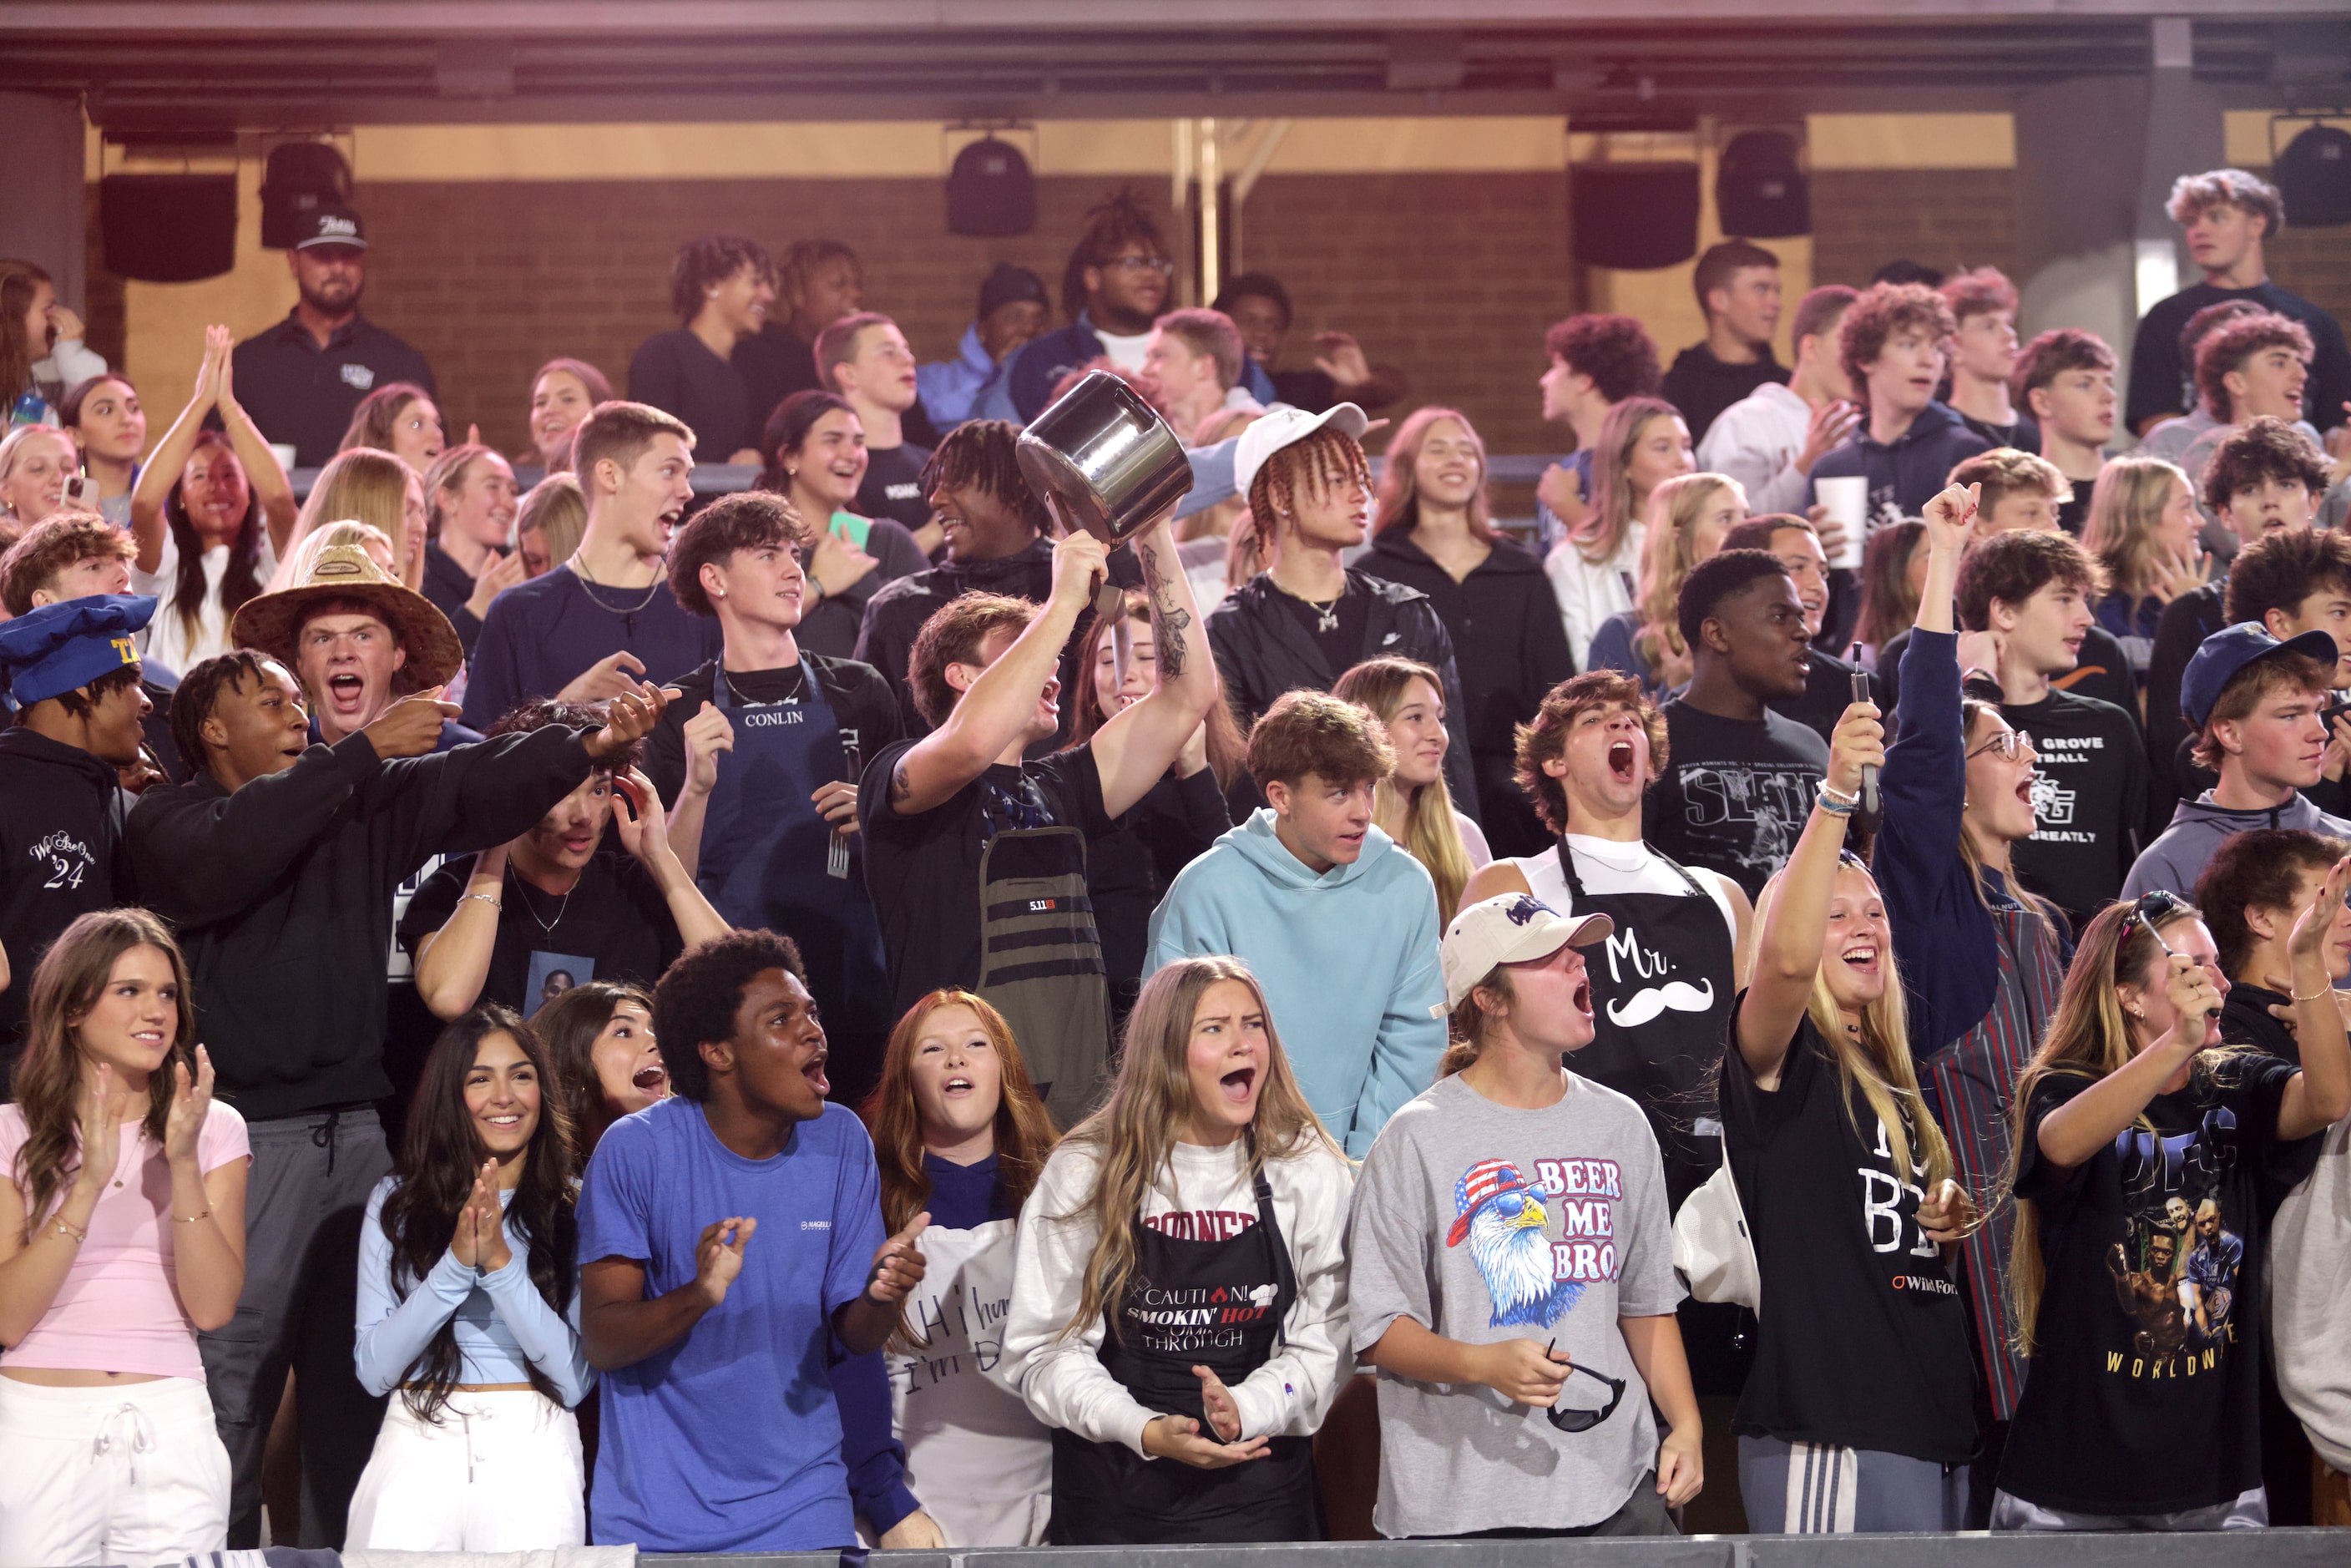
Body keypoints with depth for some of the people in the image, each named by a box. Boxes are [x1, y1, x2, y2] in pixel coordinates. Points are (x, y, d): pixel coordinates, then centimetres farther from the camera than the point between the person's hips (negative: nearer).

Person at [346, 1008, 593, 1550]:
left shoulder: (573, 1209, 3)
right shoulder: (397, 1201, 7)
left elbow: (575, 1378, -6)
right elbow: (373, 1370, -1)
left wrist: (500, 1262, -15)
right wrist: (457, 1263, -12)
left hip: (533, 1456, -1)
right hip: (417, 1445, 1)